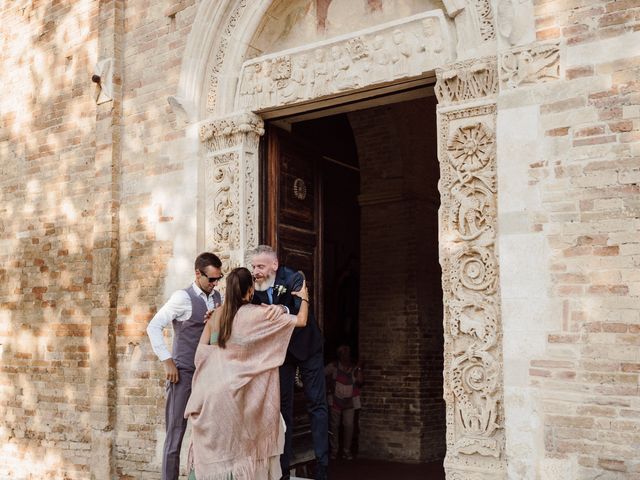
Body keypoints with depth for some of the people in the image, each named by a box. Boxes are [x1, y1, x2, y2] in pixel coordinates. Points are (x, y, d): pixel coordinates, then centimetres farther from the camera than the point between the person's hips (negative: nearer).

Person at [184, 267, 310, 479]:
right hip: (238, 392, -4)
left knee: (213, 443, 13)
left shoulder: (216, 315, 5)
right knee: (239, 444, 9)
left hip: (213, 389, 4)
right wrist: (304, 298, 18)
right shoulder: (260, 314, -6)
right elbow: (301, 321, 1)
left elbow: (201, 350, 7)